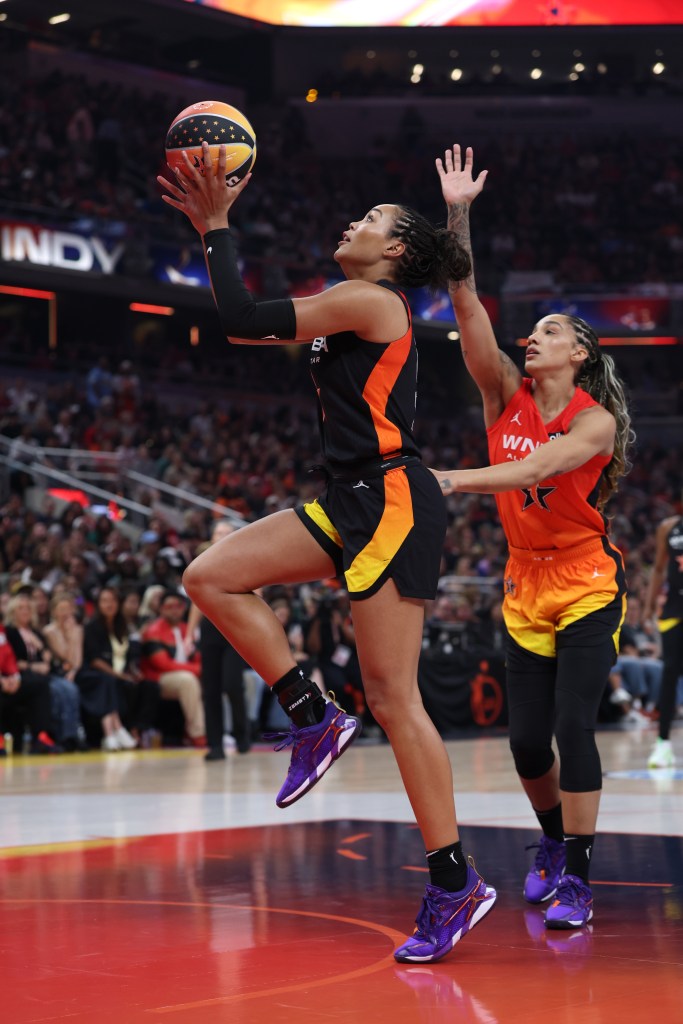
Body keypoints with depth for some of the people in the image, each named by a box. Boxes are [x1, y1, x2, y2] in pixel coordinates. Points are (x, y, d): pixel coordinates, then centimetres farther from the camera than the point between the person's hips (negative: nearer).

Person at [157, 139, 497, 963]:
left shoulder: (369, 300, -10)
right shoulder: (348, 309, 18)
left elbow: (241, 321, -15)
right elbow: (242, 326, 24)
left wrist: (218, 225, -5)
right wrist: (210, 231, 20)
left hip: (392, 504, -9)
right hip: (353, 503, 9)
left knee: (393, 700, -9)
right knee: (211, 577, 3)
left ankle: (454, 884, -2)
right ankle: (314, 719, 7)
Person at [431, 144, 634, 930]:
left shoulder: (595, 420, -11)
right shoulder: (506, 395, 1)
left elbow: (537, 468, -29)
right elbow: (468, 307, -10)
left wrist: (454, 480, -39)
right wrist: (457, 216, -18)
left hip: (585, 586, -4)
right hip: (526, 585, 4)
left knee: (572, 724, -15)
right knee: (526, 738, 3)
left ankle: (575, 876, -7)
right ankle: (553, 841, 30)